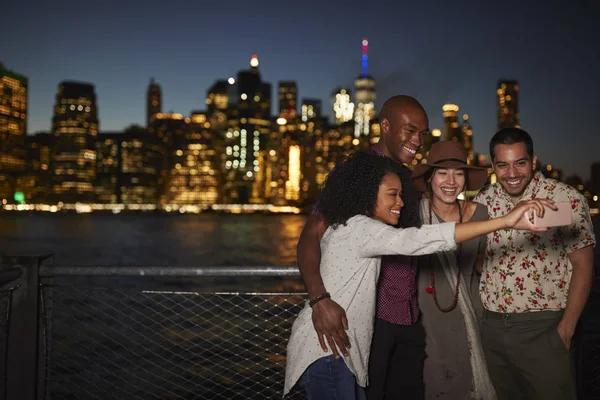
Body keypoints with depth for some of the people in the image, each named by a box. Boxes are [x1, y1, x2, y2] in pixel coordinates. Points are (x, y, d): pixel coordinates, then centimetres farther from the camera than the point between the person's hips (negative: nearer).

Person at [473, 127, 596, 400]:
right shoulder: (481, 202, 2)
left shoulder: (567, 200, -9)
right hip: (490, 326, 4)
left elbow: (583, 266, -7)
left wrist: (566, 328, -10)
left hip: (542, 327, -4)